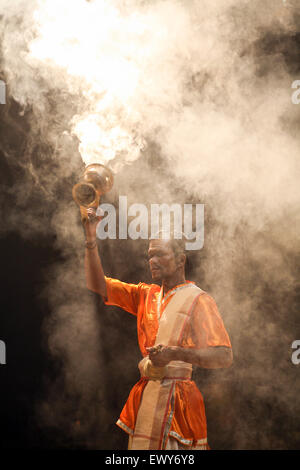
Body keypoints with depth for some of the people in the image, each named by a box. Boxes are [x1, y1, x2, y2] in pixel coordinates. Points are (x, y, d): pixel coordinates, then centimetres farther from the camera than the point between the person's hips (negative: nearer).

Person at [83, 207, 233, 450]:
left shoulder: (199, 300, -5)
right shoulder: (147, 295, 15)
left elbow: (225, 356, -14)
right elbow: (98, 285, 15)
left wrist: (175, 353, -27)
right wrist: (91, 239, 4)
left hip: (177, 399, -6)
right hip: (145, 393, 6)